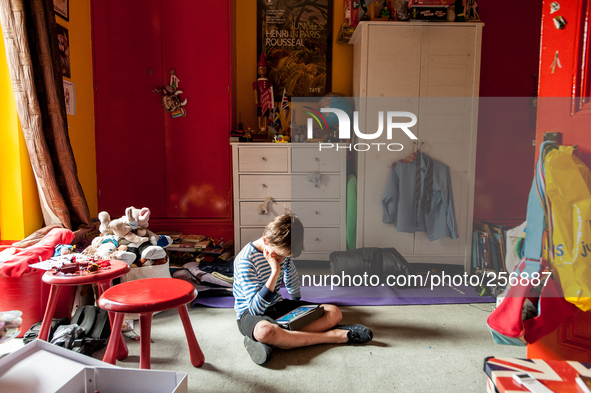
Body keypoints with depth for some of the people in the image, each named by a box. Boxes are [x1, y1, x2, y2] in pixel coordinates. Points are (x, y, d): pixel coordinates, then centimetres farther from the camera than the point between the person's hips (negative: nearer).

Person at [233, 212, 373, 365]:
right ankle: (334, 336, -30)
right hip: (250, 313, -7)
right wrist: (275, 272, -30)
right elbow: (256, 308, -28)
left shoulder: (282, 251, 0)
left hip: (278, 306, 8)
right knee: (265, 330, -45)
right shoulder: (245, 259, -21)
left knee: (334, 313, -11)